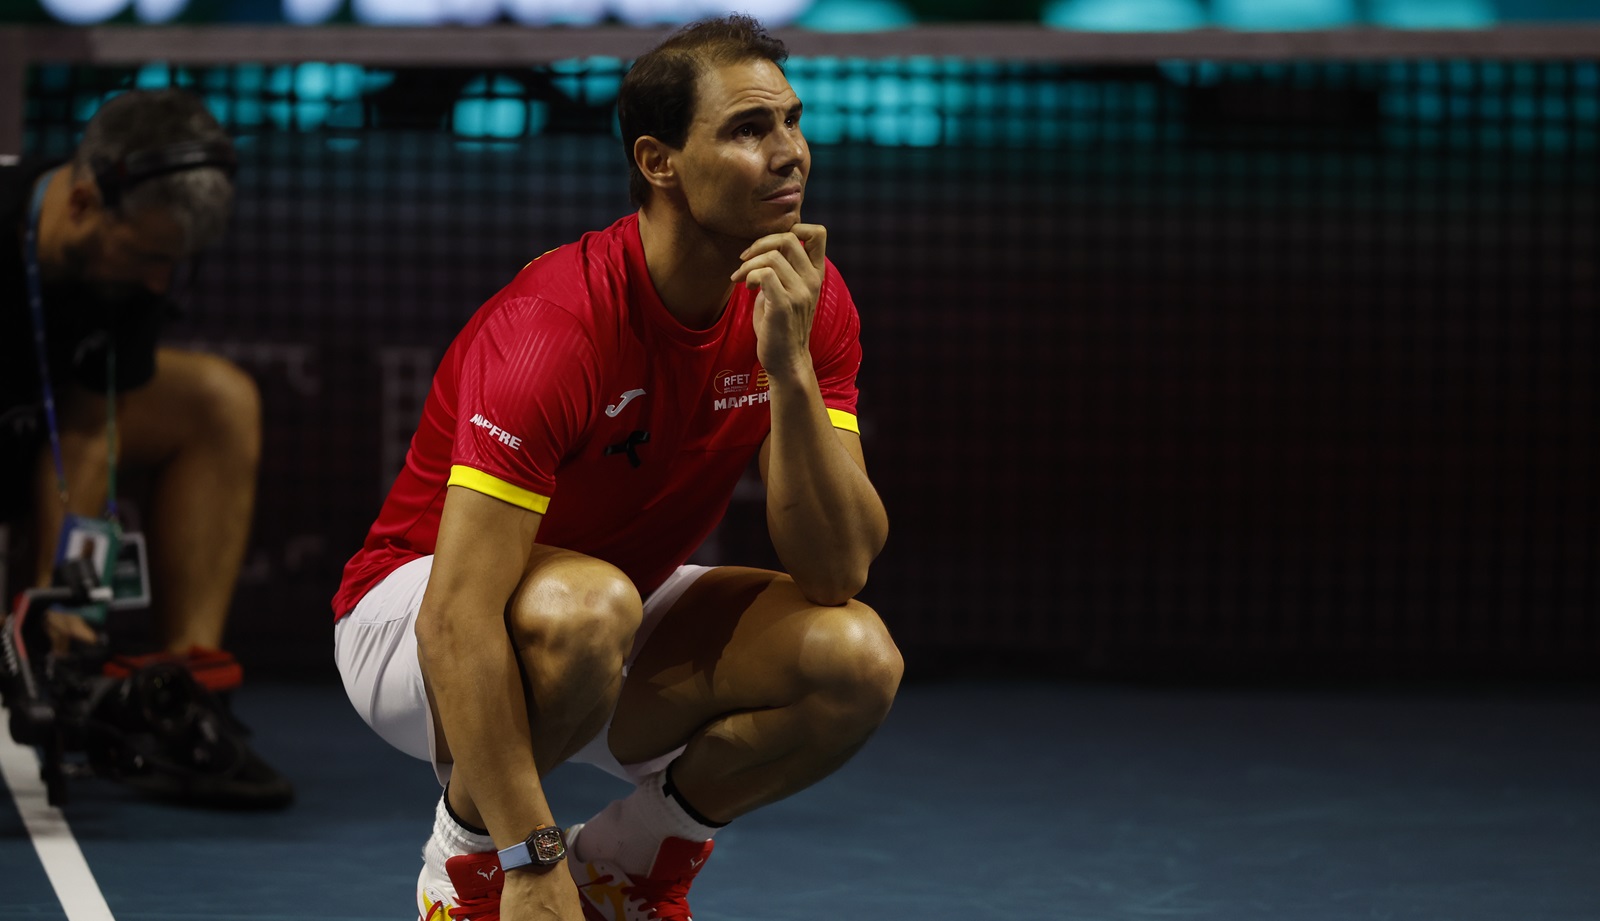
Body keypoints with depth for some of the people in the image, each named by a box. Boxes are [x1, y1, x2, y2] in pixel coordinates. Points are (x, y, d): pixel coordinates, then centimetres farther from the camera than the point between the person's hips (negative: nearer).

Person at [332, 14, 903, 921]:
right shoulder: (555, 327, -30)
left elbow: (838, 570, -19)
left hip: (616, 624, 6)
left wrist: (790, 369, -33)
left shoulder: (809, 302, -12)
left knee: (857, 657, -19)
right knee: (585, 604, -39)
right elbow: (456, 618, -34)